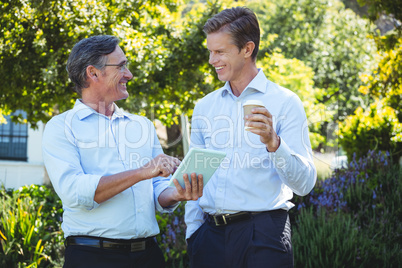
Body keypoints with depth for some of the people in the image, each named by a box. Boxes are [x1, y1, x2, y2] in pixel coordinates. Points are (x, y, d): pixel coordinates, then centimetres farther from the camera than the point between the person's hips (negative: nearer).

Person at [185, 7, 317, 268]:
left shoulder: (284, 102, -3)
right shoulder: (204, 107, 11)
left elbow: (305, 183, -9)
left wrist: (273, 143, -24)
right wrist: (193, 232, 8)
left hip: (263, 235, -4)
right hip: (211, 234, 4)